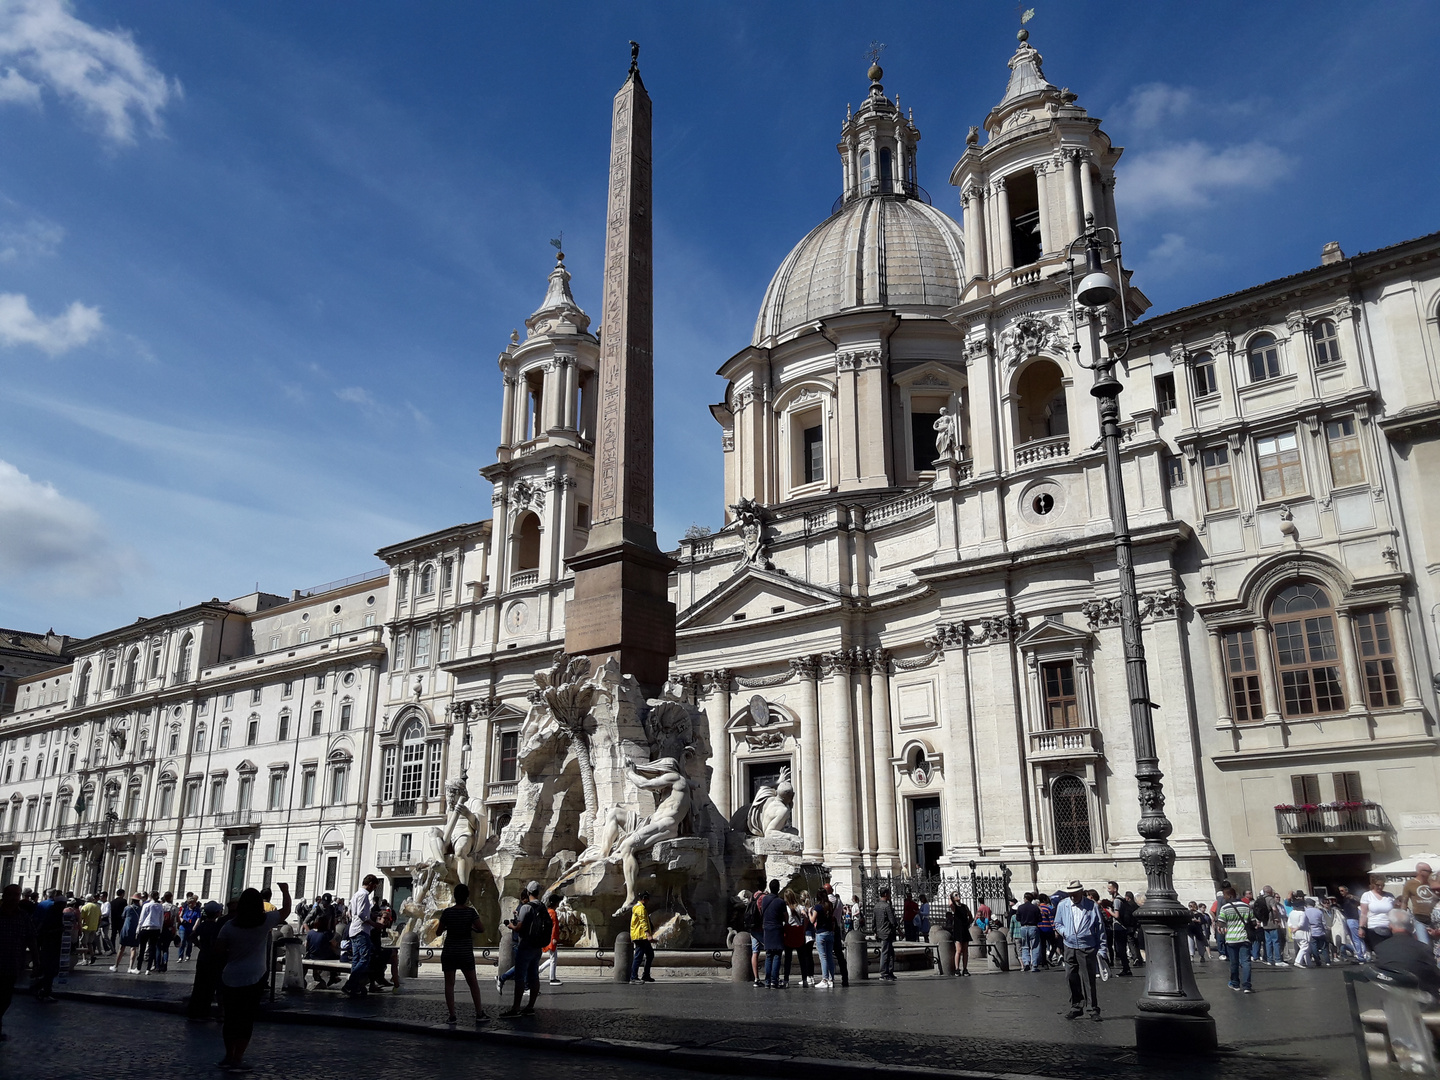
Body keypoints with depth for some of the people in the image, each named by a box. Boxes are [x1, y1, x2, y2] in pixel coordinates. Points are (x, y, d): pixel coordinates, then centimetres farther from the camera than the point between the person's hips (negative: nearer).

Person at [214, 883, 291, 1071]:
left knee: (230, 1018, 13)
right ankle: (237, 1059, 1)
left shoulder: (230, 925, -3)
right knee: (246, 1019, 3)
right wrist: (285, 891, 22)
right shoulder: (266, 921, -6)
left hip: (230, 978, 3)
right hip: (253, 979, -2)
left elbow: (219, 947, -2)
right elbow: (286, 910, 9)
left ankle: (229, 1056, 21)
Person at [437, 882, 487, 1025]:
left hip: (449, 953, 0)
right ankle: (479, 1013, 12)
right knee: (472, 983, 10)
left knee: (449, 984, 6)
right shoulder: (470, 912, -9)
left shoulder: (447, 912, -6)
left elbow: (440, 931, 2)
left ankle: (452, 1016, 2)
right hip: (466, 953, 0)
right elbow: (481, 929, -10)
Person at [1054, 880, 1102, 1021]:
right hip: (1069, 947, 3)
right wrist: (1064, 931, -4)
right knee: (1072, 978, 7)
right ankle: (1076, 1007, 18)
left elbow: (1099, 928, 2)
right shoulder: (1062, 905, 5)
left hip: (1087, 947, -3)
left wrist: (1101, 949, -1)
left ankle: (1093, 1009, 5)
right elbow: (1057, 923, 17)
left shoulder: (1092, 906, -2)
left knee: (1089, 979, -3)